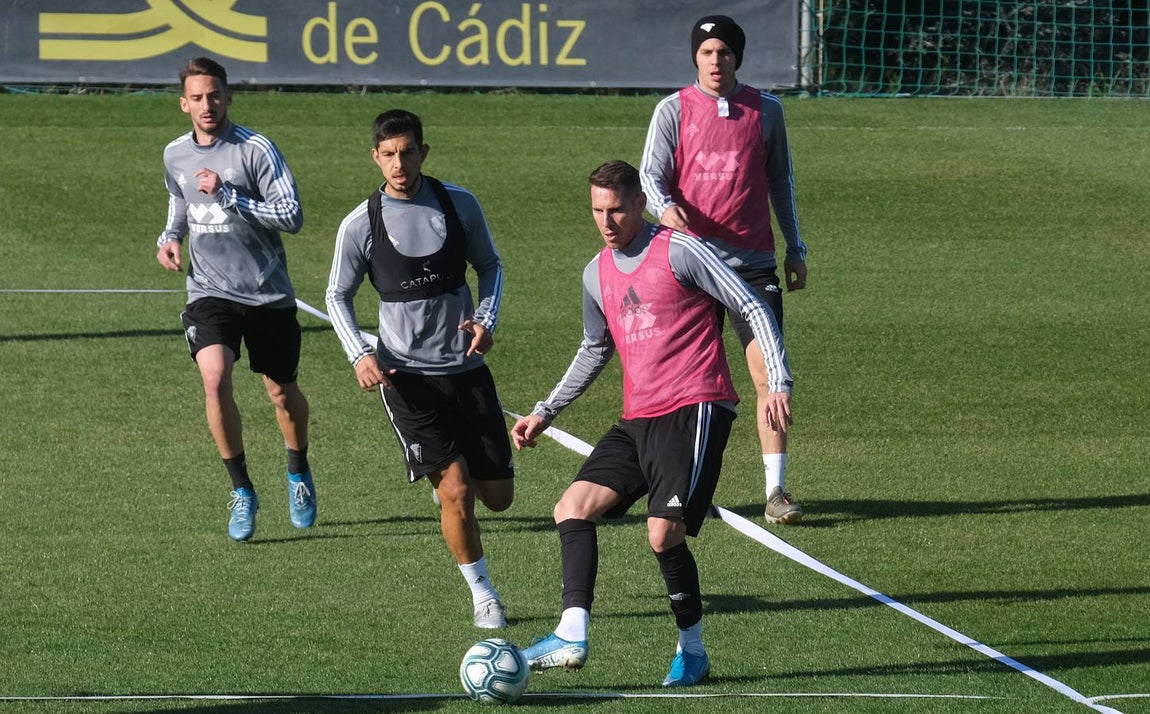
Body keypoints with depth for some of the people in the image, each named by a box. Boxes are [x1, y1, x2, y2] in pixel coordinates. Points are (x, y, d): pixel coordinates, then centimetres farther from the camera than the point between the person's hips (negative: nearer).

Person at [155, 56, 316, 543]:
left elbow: (292, 217, -18)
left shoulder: (255, 149, -11)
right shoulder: (175, 156, 5)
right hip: (210, 292, 2)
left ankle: (298, 472, 42)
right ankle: (241, 491, -9)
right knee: (214, 377, -22)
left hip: (269, 295, -2)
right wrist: (169, 238, 6)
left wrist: (228, 196, -24)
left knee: (282, 393, 10)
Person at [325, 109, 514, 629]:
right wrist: (360, 354, -12)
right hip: (406, 373, -3)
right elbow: (338, 296, 4)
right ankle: (483, 596, 5)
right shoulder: (360, 225, -5)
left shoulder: (458, 205, 0)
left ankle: (444, 474, 42)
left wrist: (487, 318, -6)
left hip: (465, 367, 3)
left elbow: (490, 265, 13)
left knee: (498, 496, 7)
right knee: (457, 492, -14)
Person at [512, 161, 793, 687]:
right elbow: (595, 350, 31)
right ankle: (572, 637, -17)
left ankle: (692, 651, 0)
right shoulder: (597, 273, 15)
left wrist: (778, 382, -15)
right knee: (572, 509, -9)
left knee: (664, 534, -18)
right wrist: (546, 413, 29)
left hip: (694, 411, -7)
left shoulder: (679, 252, -7)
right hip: (637, 421, 7)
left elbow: (753, 309, -6)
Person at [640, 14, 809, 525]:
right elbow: (650, 175, -3)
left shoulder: (765, 110, 7)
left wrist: (795, 248, 16)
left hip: (753, 263, 1)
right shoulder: (674, 110, 3)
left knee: (768, 374, -9)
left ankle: (776, 491, -9)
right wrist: (664, 207, -26)